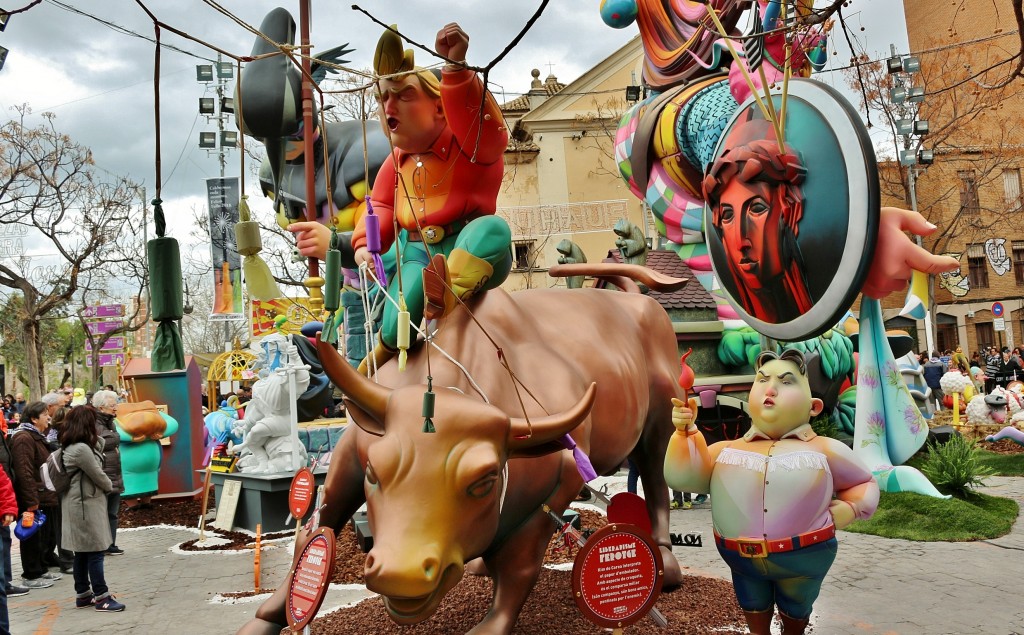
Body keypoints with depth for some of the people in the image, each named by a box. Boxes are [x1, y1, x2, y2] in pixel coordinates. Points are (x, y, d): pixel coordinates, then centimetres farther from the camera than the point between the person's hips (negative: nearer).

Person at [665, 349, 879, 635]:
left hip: (803, 555, 0)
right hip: (740, 557, 1)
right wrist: (686, 431, -16)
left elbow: (865, 483, 11)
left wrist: (849, 508, -9)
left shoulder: (825, 450, -1)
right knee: (753, 611, 23)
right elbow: (684, 476, -5)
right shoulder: (727, 450, 2)